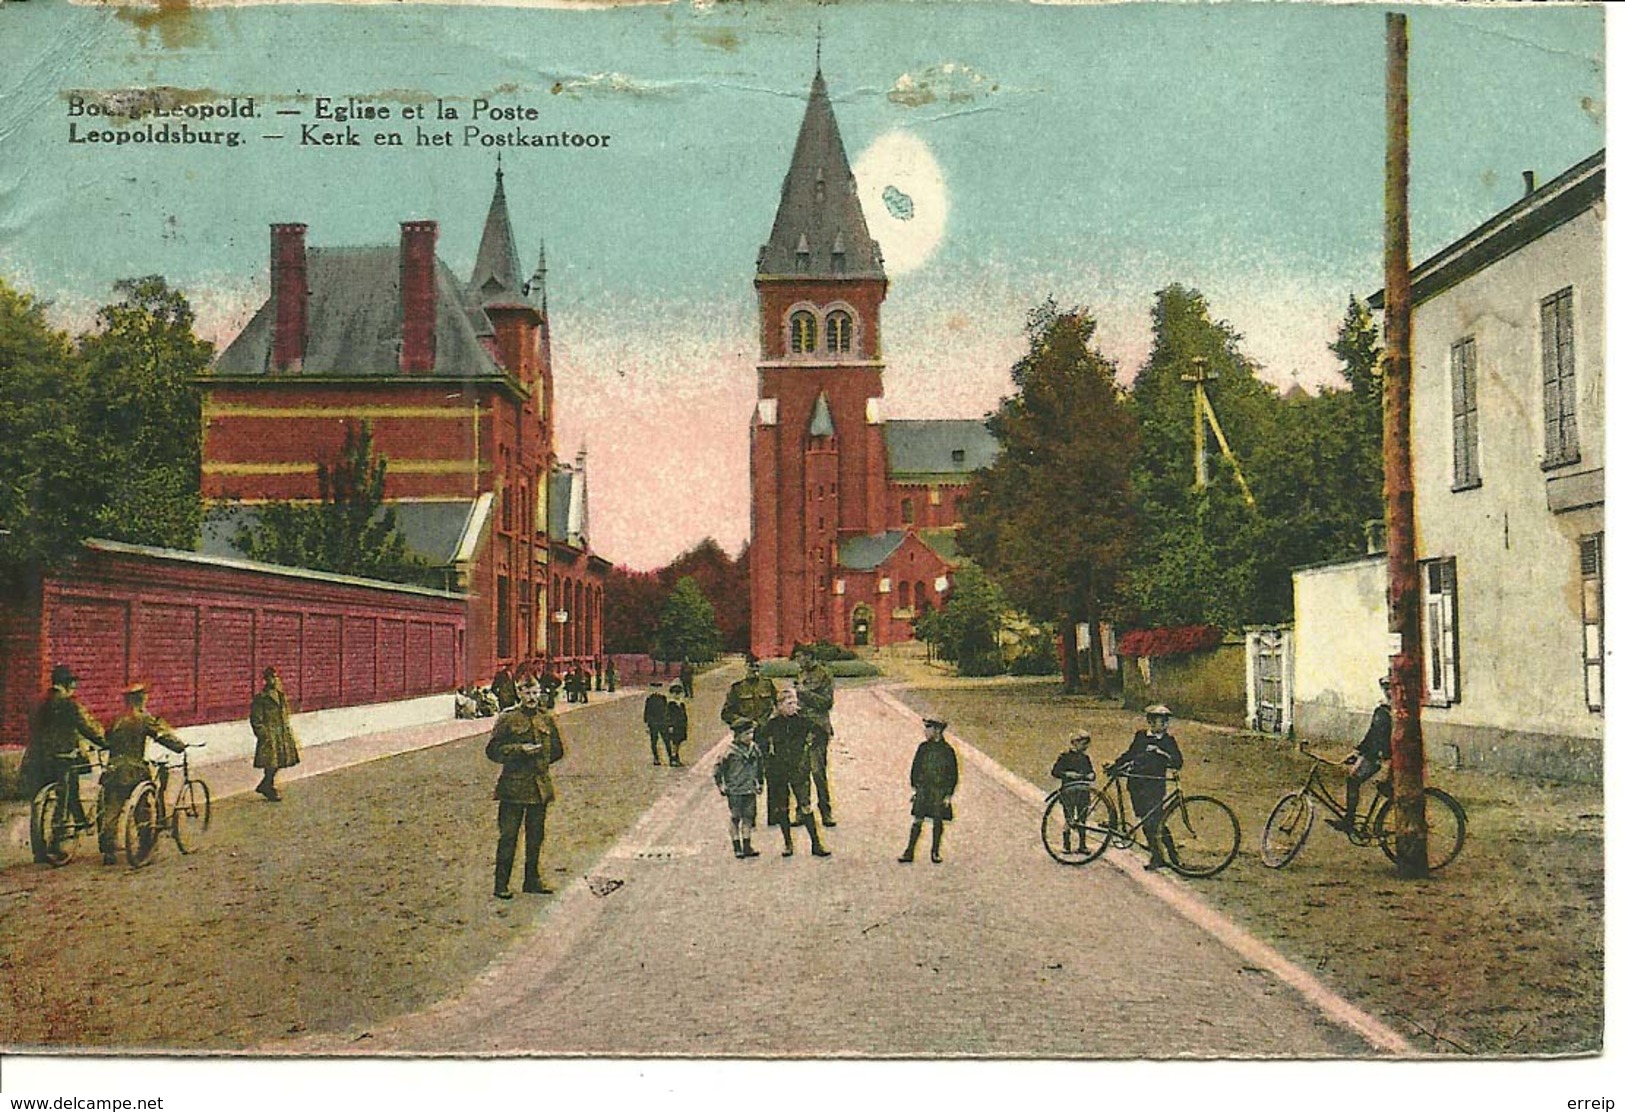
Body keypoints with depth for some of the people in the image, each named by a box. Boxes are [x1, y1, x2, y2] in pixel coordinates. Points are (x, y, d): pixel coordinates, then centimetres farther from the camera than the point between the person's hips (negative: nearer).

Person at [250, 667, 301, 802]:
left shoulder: (281, 695, 12)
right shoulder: (261, 697, -11)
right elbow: (256, 719, -11)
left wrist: (289, 732, 15)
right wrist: (264, 735, -16)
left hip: (282, 735, 7)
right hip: (270, 735, -7)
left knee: (278, 762, 10)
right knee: (271, 764, -3)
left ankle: (264, 786, 26)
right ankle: (270, 791, 11)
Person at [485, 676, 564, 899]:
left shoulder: (548, 720, 9)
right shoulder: (508, 720, -3)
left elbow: (557, 751, 19)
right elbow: (492, 750, -6)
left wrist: (540, 760, 7)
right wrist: (520, 750, -15)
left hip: (540, 786, 4)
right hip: (513, 786, -4)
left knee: (536, 836, 11)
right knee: (508, 836, -3)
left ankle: (532, 880, 23)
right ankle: (501, 884, 3)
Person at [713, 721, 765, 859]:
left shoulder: (754, 749, 4)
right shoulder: (730, 751, -13)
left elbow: (759, 767, 20)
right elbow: (719, 768, -6)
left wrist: (760, 783, 20)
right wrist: (721, 785, -6)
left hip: (750, 790, 5)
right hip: (734, 791, -5)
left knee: (748, 817, 7)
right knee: (735, 818, 2)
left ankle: (747, 847, 15)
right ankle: (737, 848, 9)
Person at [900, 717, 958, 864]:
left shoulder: (947, 750, -4)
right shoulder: (923, 747, 6)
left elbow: (953, 775, -1)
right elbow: (915, 767, 13)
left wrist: (949, 795, -6)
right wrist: (914, 785, 4)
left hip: (940, 791, -2)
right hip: (923, 790, 2)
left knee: (937, 821, 2)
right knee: (918, 821, -1)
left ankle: (935, 852, 14)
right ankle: (909, 853, -1)